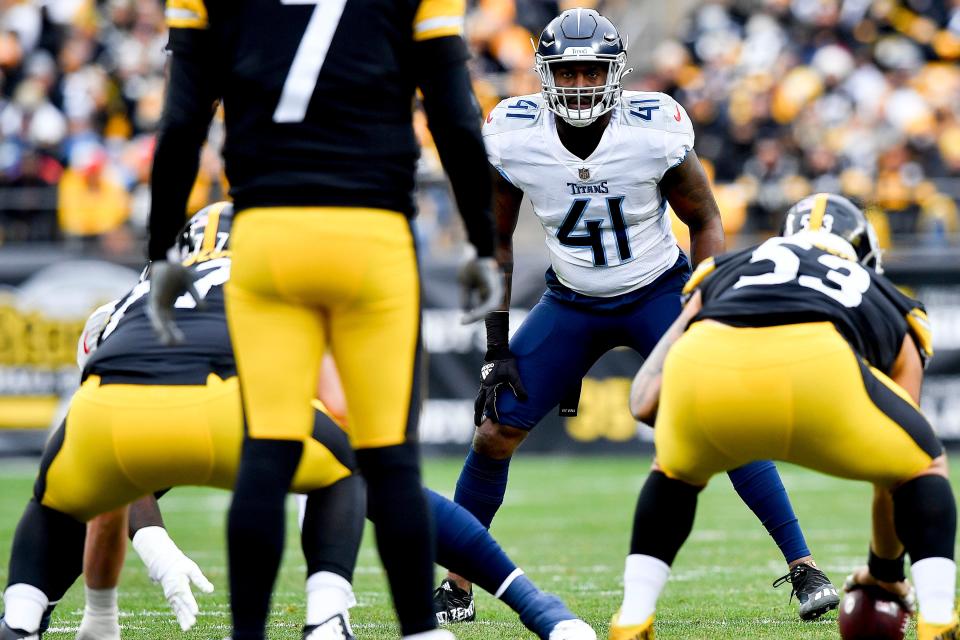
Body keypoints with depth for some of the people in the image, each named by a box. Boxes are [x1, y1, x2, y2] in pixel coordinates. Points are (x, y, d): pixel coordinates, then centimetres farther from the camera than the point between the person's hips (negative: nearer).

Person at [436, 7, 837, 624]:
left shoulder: (655, 130, -22)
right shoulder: (513, 137, -17)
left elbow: (705, 221, -6)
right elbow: (496, 241, -2)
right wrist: (497, 351, -4)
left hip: (660, 291, -2)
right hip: (572, 303, 2)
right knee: (496, 431, -5)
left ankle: (804, 568, -8)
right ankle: (457, 587, 12)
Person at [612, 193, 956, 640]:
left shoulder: (723, 272, 42)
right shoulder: (890, 307, 41)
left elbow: (644, 403, 30)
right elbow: (897, 468, 45)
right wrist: (885, 570, 60)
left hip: (703, 365, 2)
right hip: (816, 367, -2)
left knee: (674, 473, 37)